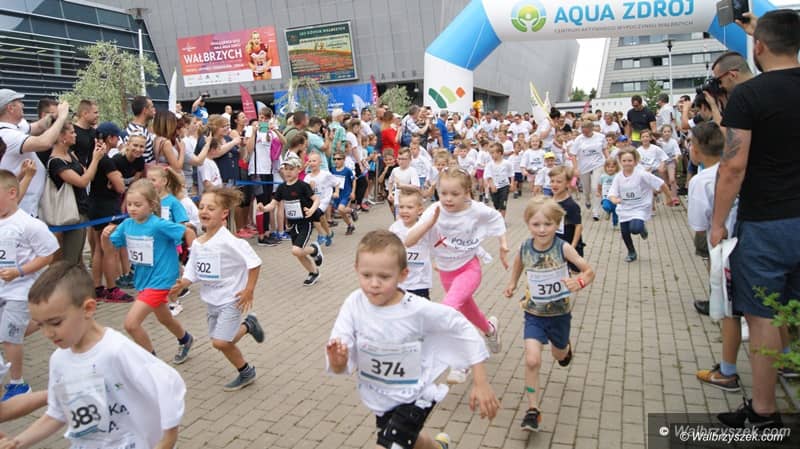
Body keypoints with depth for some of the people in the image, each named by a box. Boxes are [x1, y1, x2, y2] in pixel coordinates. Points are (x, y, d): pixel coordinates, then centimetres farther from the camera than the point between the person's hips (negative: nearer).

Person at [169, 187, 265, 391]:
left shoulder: (228, 241, -23)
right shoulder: (197, 243, -1)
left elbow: (254, 262, -22)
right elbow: (192, 272, 4)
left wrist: (249, 290, -19)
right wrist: (181, 285, -14)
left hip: (231, 299, -7)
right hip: (211, 300, 7)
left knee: (220, 342, -9)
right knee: (220, 341, 13)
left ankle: (246, 372, 17)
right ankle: (247, 325, 40)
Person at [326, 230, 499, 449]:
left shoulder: (418, 310, -28)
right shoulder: (354, 304, -21)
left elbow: (462, 328, -15)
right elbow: (340, 367, -20)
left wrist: (481, 382, -16)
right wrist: (337, 361, -45)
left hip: (414, 396, -4)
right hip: (379, 396, 4)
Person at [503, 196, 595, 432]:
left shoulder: (563, 248, -21)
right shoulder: (525, 248, -12)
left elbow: (589, 271, -15)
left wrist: (580, 282, -35)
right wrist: (513, 283, 7)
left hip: (560, 312, 0)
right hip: (534, 313, 1)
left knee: (559, 354, 24)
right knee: (532, 360, -14)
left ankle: (566, 347, 63)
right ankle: (533, 410, 1)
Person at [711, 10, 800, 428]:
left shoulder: (747, 94, -13)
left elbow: (734, 167, -17)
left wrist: (717, 222, -9)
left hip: (765, 224, -6)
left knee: (762, 317, 3)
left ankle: (763, 412, 14)